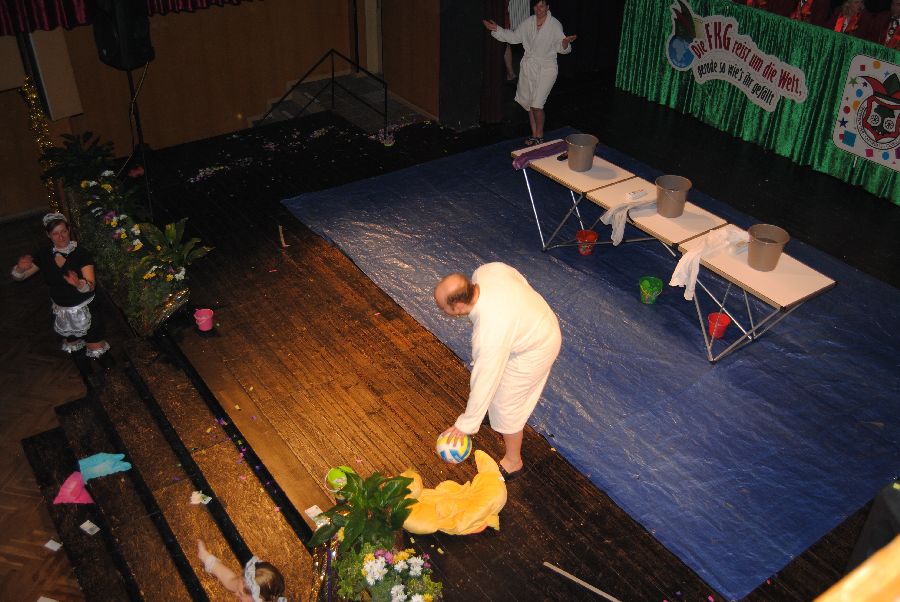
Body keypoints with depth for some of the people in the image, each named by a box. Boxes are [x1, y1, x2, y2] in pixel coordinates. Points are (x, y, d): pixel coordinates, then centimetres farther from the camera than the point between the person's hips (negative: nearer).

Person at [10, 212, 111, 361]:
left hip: (86, 311, -4)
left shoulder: (81, 254, -20)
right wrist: (21, 268, -25)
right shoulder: (43, 255, -7)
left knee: (95, 348, 8)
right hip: (62, 312, 4)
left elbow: (91, 286, -27)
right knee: (71, 343, 26)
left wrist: (79, 283, -51)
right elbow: (17, 276, 0)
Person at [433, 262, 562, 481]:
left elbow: (484, 382, -29)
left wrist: (465, 425, -16)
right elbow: (518, 278, -1)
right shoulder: (486, 271, -23)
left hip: (533, 351, -8)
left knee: (507, 405, 11)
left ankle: (512, 462, 34)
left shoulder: (490, 334, -40)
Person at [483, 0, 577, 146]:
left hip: (546, 68, -5)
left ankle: (539, 135, 8)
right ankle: (534, 134, 25)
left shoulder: (555, 25, -10)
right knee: (529, 102, 10)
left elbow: (561, 48, -6)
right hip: (528, 67, 5)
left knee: (537, 104, -12)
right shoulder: (528, 22, 2)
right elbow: (514, 37, 15)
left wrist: (566, 42, -29)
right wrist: (496, 29, 8)